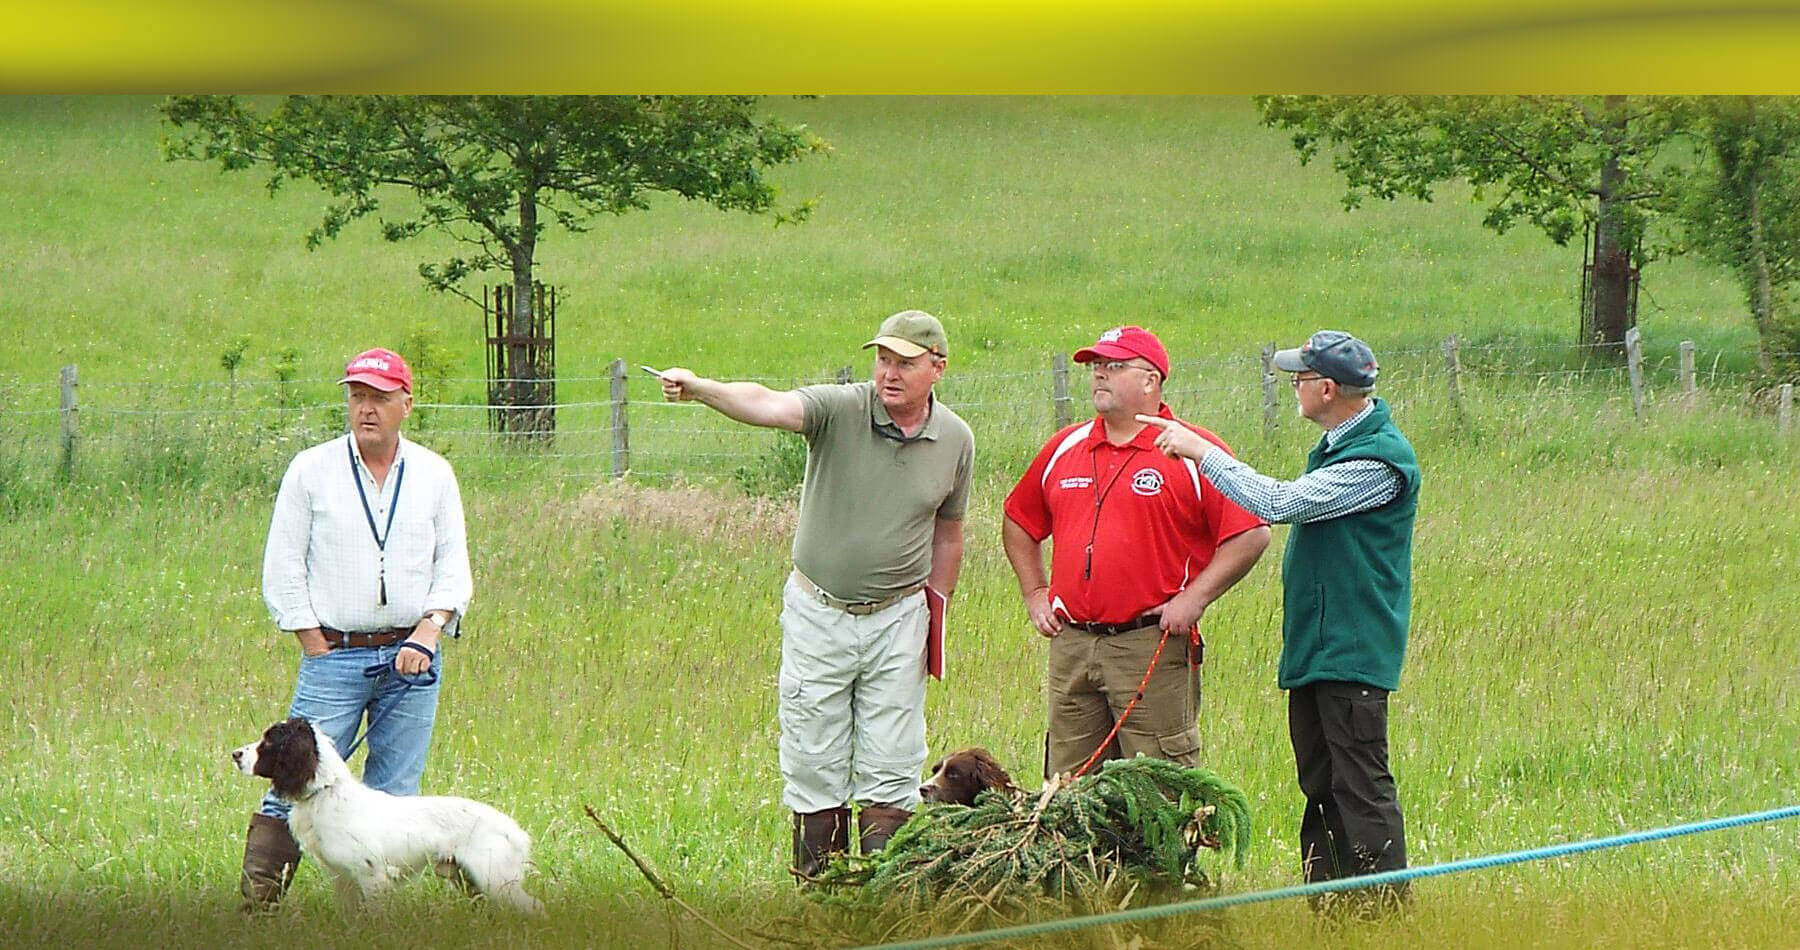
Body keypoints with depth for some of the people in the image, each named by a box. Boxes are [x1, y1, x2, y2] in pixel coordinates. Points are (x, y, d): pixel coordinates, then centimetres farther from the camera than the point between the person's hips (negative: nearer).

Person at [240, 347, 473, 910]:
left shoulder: (433, 474, 7)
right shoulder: (311, 471, 1)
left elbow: (453, 566, 8)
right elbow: (283, 569, 1)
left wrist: (427, 633, -7)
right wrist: (317, 648, -5)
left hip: (411, 657, 2)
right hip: (333, 653, -2)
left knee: (394, 794, 4)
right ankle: (255, 904, -8)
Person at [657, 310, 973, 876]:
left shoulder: (955, 440, 0)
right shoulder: (840, 410, -11)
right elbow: (766, 406, -30)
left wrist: (935, 617, 15)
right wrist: (698, 389, -49)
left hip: (897, 616, 2)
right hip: (817, 612, -2)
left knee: (889, 772, 1)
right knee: (814, 766, 2)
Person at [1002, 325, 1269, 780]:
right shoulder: (1065, 448, 14)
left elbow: (1251, 534, -7)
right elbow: (1019, 522, 28)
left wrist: (1194, 598, -12)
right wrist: (1035, 594, 16)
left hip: (1153, 646, -5)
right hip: (1071, 645, 5)